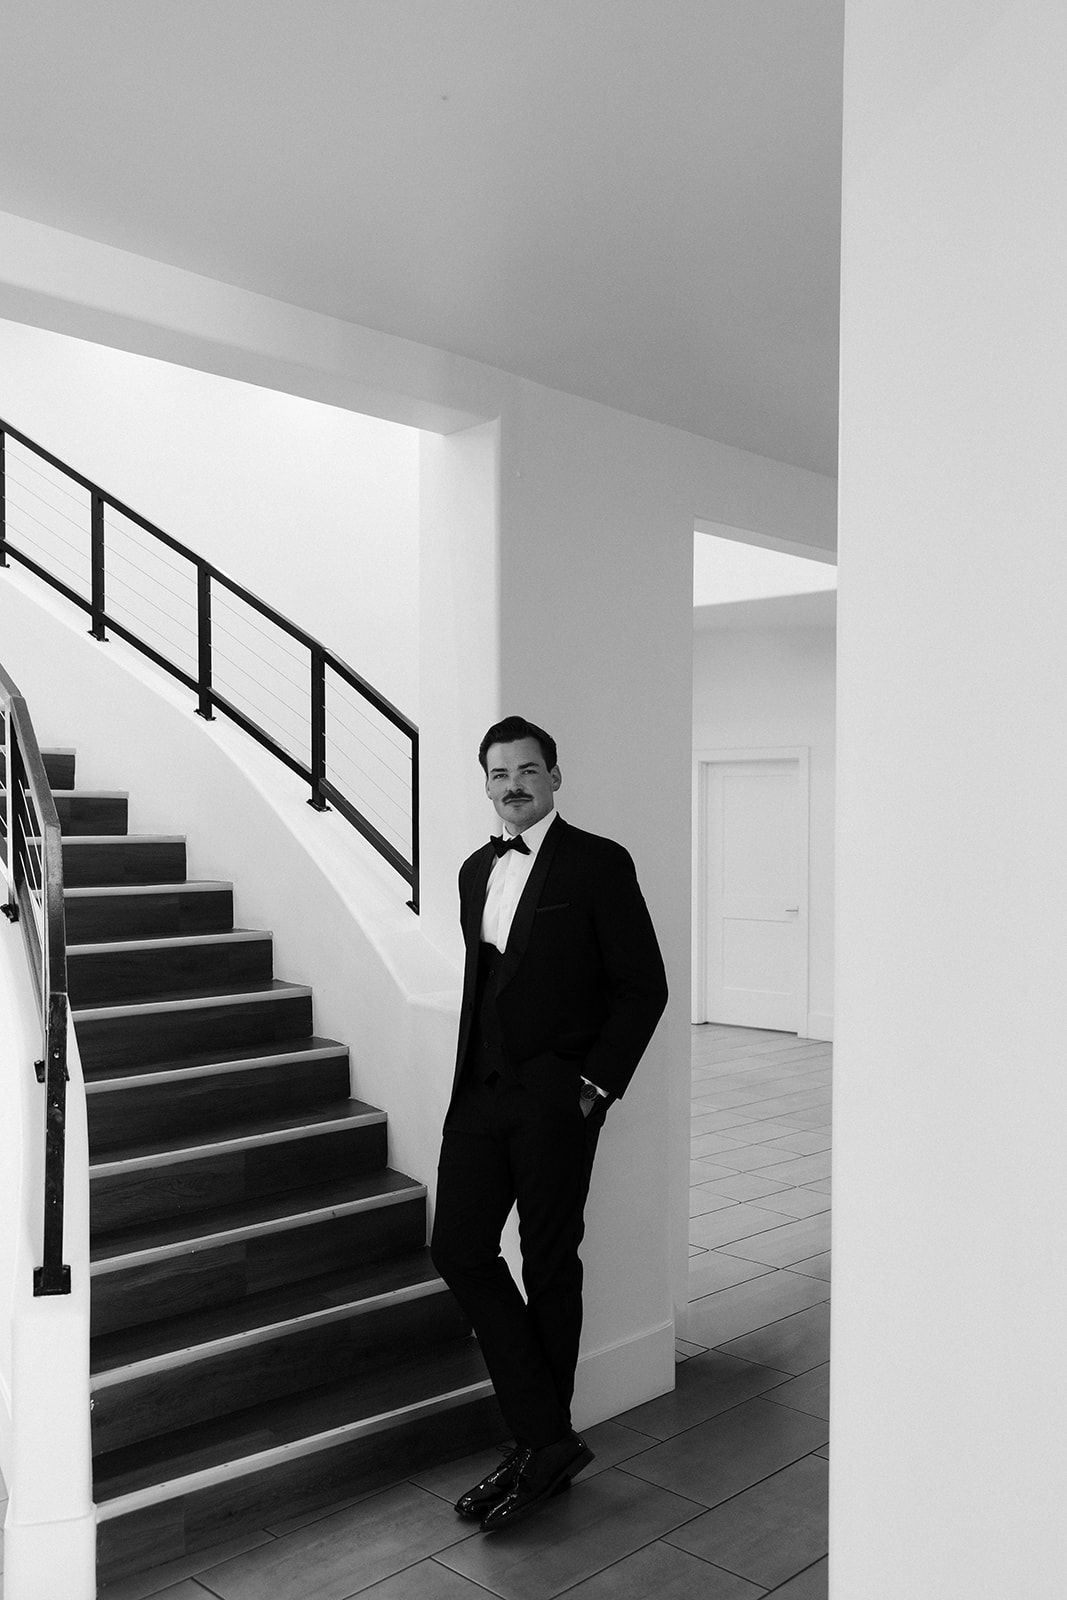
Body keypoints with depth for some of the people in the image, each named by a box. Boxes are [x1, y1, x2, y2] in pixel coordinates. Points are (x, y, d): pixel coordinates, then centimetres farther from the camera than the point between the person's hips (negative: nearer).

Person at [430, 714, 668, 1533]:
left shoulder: (598, 863, -7)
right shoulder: (477, 870, 13)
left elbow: (644, 984, -7)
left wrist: (596, 1083, -11)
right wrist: (471, 1073, 11)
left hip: (555, 1097, -6)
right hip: (481, 1090, 6)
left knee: (550, 1265, 5)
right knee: (460, 1250, 1)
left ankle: (543, 1444, 22)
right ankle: (547, 1438, 13)